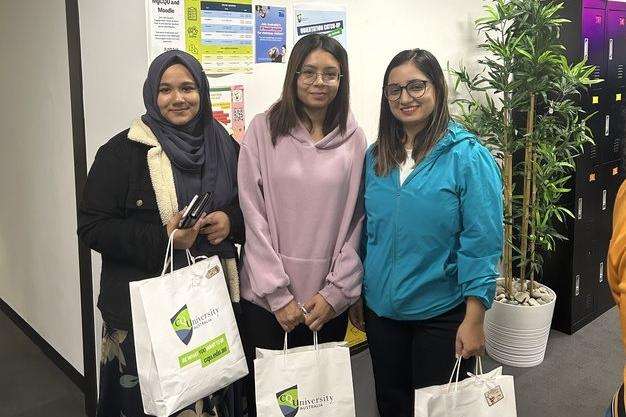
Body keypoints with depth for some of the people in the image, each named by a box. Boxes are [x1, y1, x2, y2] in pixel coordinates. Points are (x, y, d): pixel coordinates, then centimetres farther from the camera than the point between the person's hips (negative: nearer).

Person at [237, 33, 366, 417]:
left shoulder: (353, 138, 2)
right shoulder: (264, 130, -3)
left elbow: (357, 220, 3)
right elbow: (253, 216, -6)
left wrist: (335, 292, -4)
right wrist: (278, 294, -9)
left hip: (329, 300, 2)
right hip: (265, 298, -1)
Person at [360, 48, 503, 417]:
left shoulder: (468, 156, -14)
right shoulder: (375, 156, 2)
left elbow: (482, 244, -15)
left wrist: (474, 320, -16)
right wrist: (357, 296, 12)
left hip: (442, 315, -4)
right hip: (381, 308, 5)